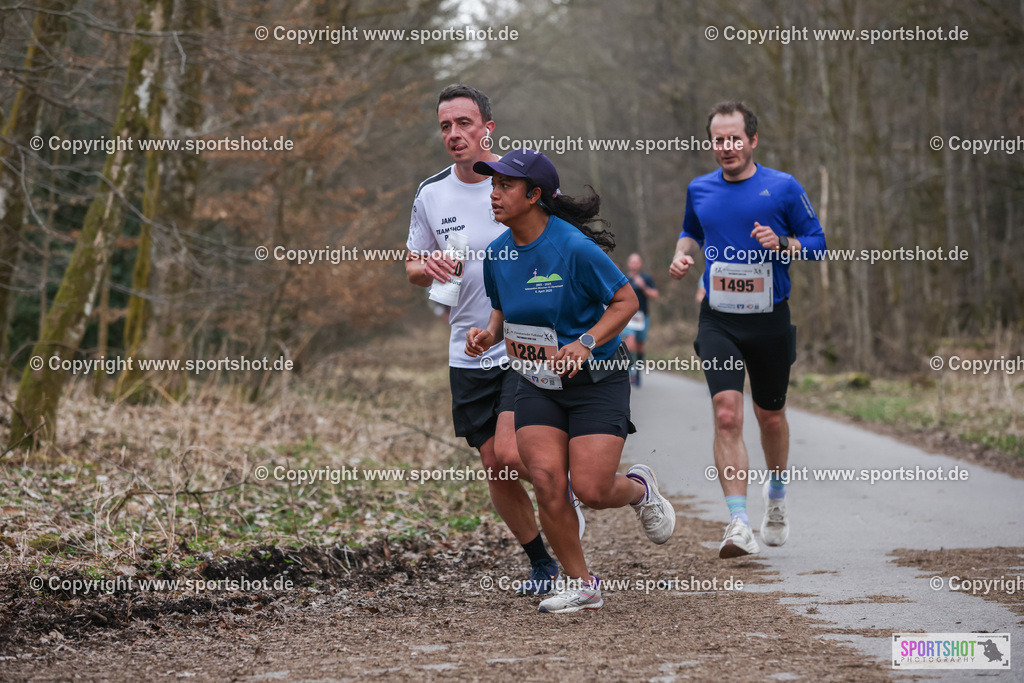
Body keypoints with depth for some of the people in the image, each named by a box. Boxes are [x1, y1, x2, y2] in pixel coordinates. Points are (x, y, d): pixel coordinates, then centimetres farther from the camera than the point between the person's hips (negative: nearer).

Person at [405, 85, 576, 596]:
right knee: (495, 469, 4)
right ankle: (542, 564, 23)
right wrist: (430, 268, -7)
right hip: (469, 355, 4)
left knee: (510, 452, -19)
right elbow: (413, 264, 16)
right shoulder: (431, 194, 5)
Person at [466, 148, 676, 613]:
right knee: (546, 480, -12)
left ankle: (639, 488, 28)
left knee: (591, 491, -11)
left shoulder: (574, 248, -19)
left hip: (595, 380, -5)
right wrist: (489, 335, -4)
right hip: (536, 384, 5)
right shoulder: (497, 253, 0)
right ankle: (580, 584, 5)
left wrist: (586, 342, -24)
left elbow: (626, 301, -11)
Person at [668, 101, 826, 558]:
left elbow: (816, 242, 3)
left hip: (770, 320, -1)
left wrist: (781, 243, -16)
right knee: (726, 414, -16)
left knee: (770, 417, 12)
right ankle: (739, 525, -20)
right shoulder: (699, 190, 7)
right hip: (718, 321, 1)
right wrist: (682, 255, 4)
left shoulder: (783, 188, -3)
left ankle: (776, 493, 43)